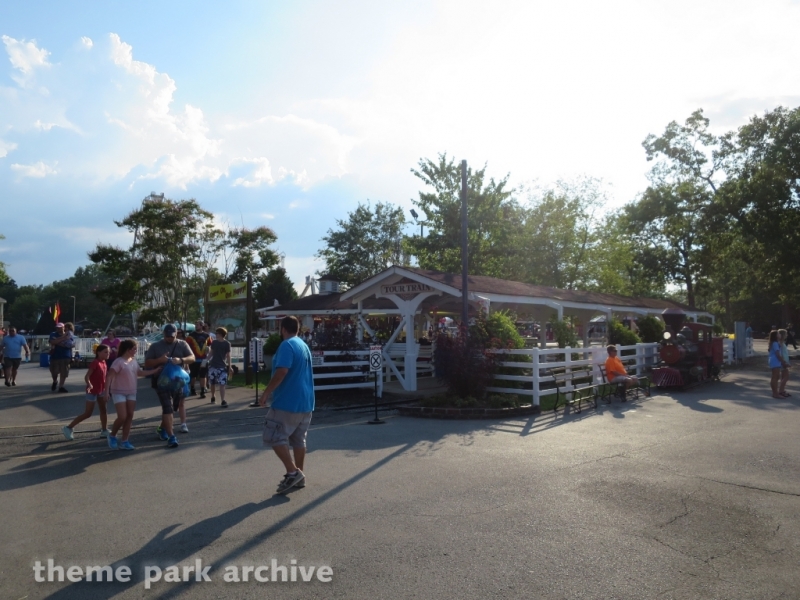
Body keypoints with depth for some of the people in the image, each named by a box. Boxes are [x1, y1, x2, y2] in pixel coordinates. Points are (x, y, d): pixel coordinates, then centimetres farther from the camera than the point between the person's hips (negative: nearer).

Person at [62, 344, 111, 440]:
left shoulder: (104, 362, 4)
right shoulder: (95, 363, -21)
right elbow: (87, 376, -26)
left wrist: (106, 391, 18)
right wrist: (89, 384, -46)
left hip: (101, 390, 8)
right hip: (92, 391, -8)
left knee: (103, 410, 10)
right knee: (88, 413, -1)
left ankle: (104, 431, 18)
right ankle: (68, 428, 11)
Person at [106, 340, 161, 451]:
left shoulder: (134, 361, 7)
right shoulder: (119, 362, -16)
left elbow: (140, 373, 19)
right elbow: (109, 376, -19)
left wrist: (155, 370, 15)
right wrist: (106, 391, -24)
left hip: (131, 393, 7)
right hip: (119, 393, -7)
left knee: (130, 416, 4)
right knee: (122, 417, -11)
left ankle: (124, 441, 12)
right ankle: (112, 436, 15)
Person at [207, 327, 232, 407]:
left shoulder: (227, 344, -4)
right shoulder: (214, 342, 5)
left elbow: (228, 356, -3)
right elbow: (211, 353, 12)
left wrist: (229, 366, -6)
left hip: (222, 366, -3)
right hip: (212, 365, 4)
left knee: (222, 384, -8)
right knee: (212, 383, 12)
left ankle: (222, 401, -10)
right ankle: (213, 397, 32)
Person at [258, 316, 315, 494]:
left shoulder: (287, 345, -13)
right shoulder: (304, 345, 15)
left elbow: (281, 372, -23)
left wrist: (266, 393, -16)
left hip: (288, 402, -9)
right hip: (305, 402, 9)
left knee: (274, 437, -2)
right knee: (298, 439, 13)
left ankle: (293, 472, -5)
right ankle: (299, 476, 17)